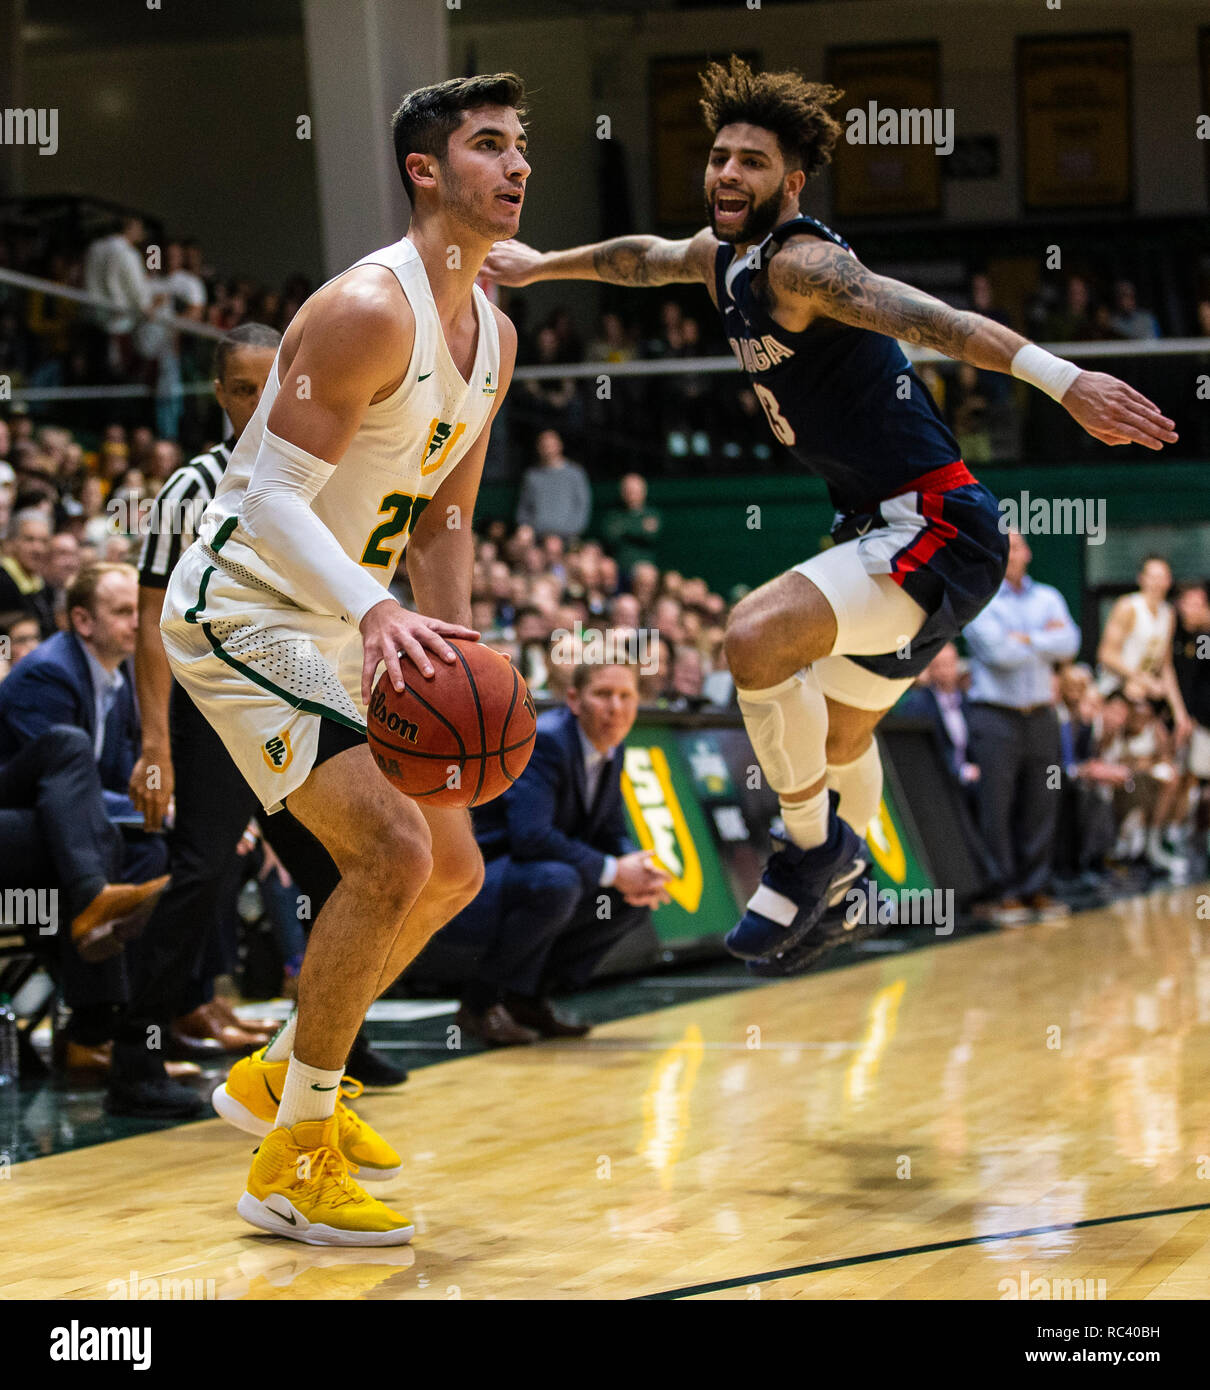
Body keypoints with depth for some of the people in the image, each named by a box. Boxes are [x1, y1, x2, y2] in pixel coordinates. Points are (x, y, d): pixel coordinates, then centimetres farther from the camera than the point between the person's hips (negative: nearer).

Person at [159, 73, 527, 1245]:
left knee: (451, 868, 14)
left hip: (334, 629, 10)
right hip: (238, 611, -10)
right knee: (392, 852, -22)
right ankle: (291, 1165, -11)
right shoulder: (368, 310, -22)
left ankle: (276, 1077, 30)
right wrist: (375, 613, -43)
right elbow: (273, 498, -28)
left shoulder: (492, 336, 7)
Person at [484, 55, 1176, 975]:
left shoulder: (799, 263, -18)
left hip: (939, 527, -10)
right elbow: (642, 257, 33)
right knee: (841, 736, 28)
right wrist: (542, 266, 46)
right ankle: (835, 889, 53)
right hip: (887, 529, 10)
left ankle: (814, 847, -8)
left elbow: (930, 318, -35)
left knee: (756, 638, -29)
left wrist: (1061, 380, -48)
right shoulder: (723, 259, 10)